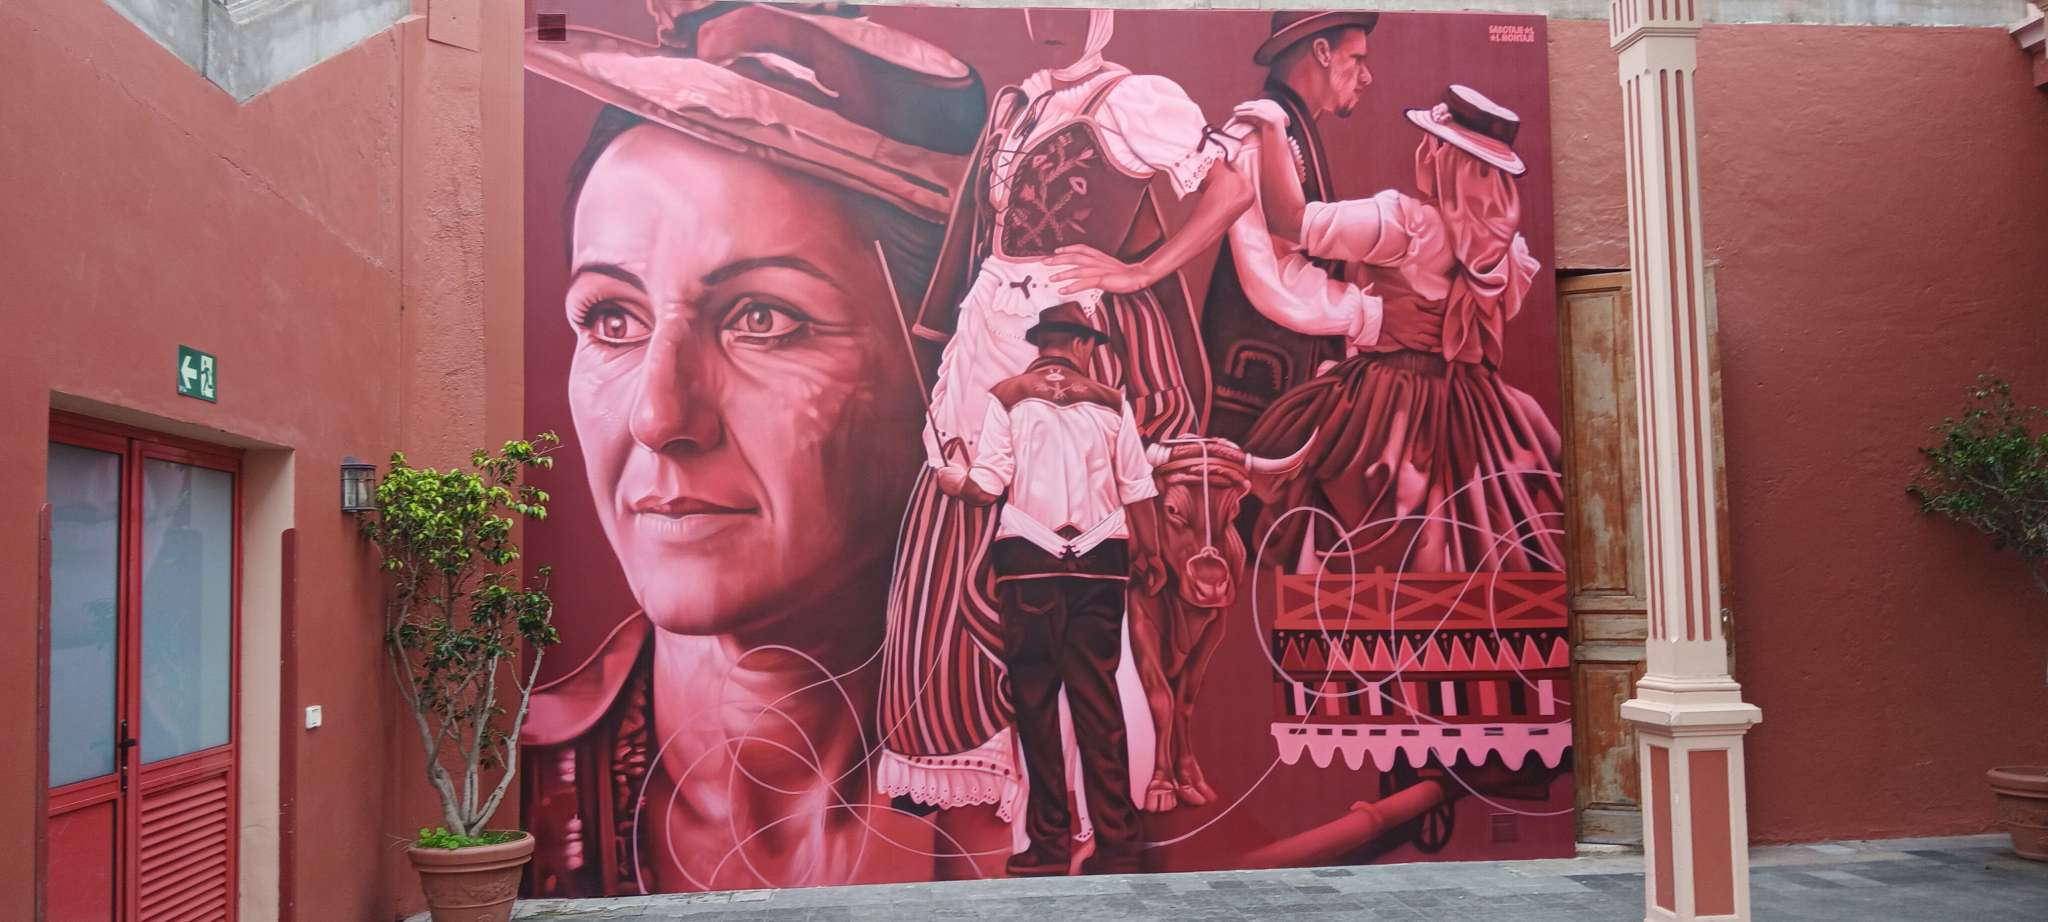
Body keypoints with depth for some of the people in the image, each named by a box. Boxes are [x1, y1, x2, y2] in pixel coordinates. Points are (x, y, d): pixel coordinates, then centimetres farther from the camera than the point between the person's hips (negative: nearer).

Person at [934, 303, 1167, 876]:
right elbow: (1138, 489, 5)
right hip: (1100, 561, 2)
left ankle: (1051, 844, 6)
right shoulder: (1110, 402, 8)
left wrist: (951, 480, 16)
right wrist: (1151, 558, 16)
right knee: (1097, 698, 4)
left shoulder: (1006, 397, 3)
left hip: (1030, 560, -2)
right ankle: (1116, 845, 3)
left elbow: (986, 486, -4)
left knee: (1035, 699, 4)